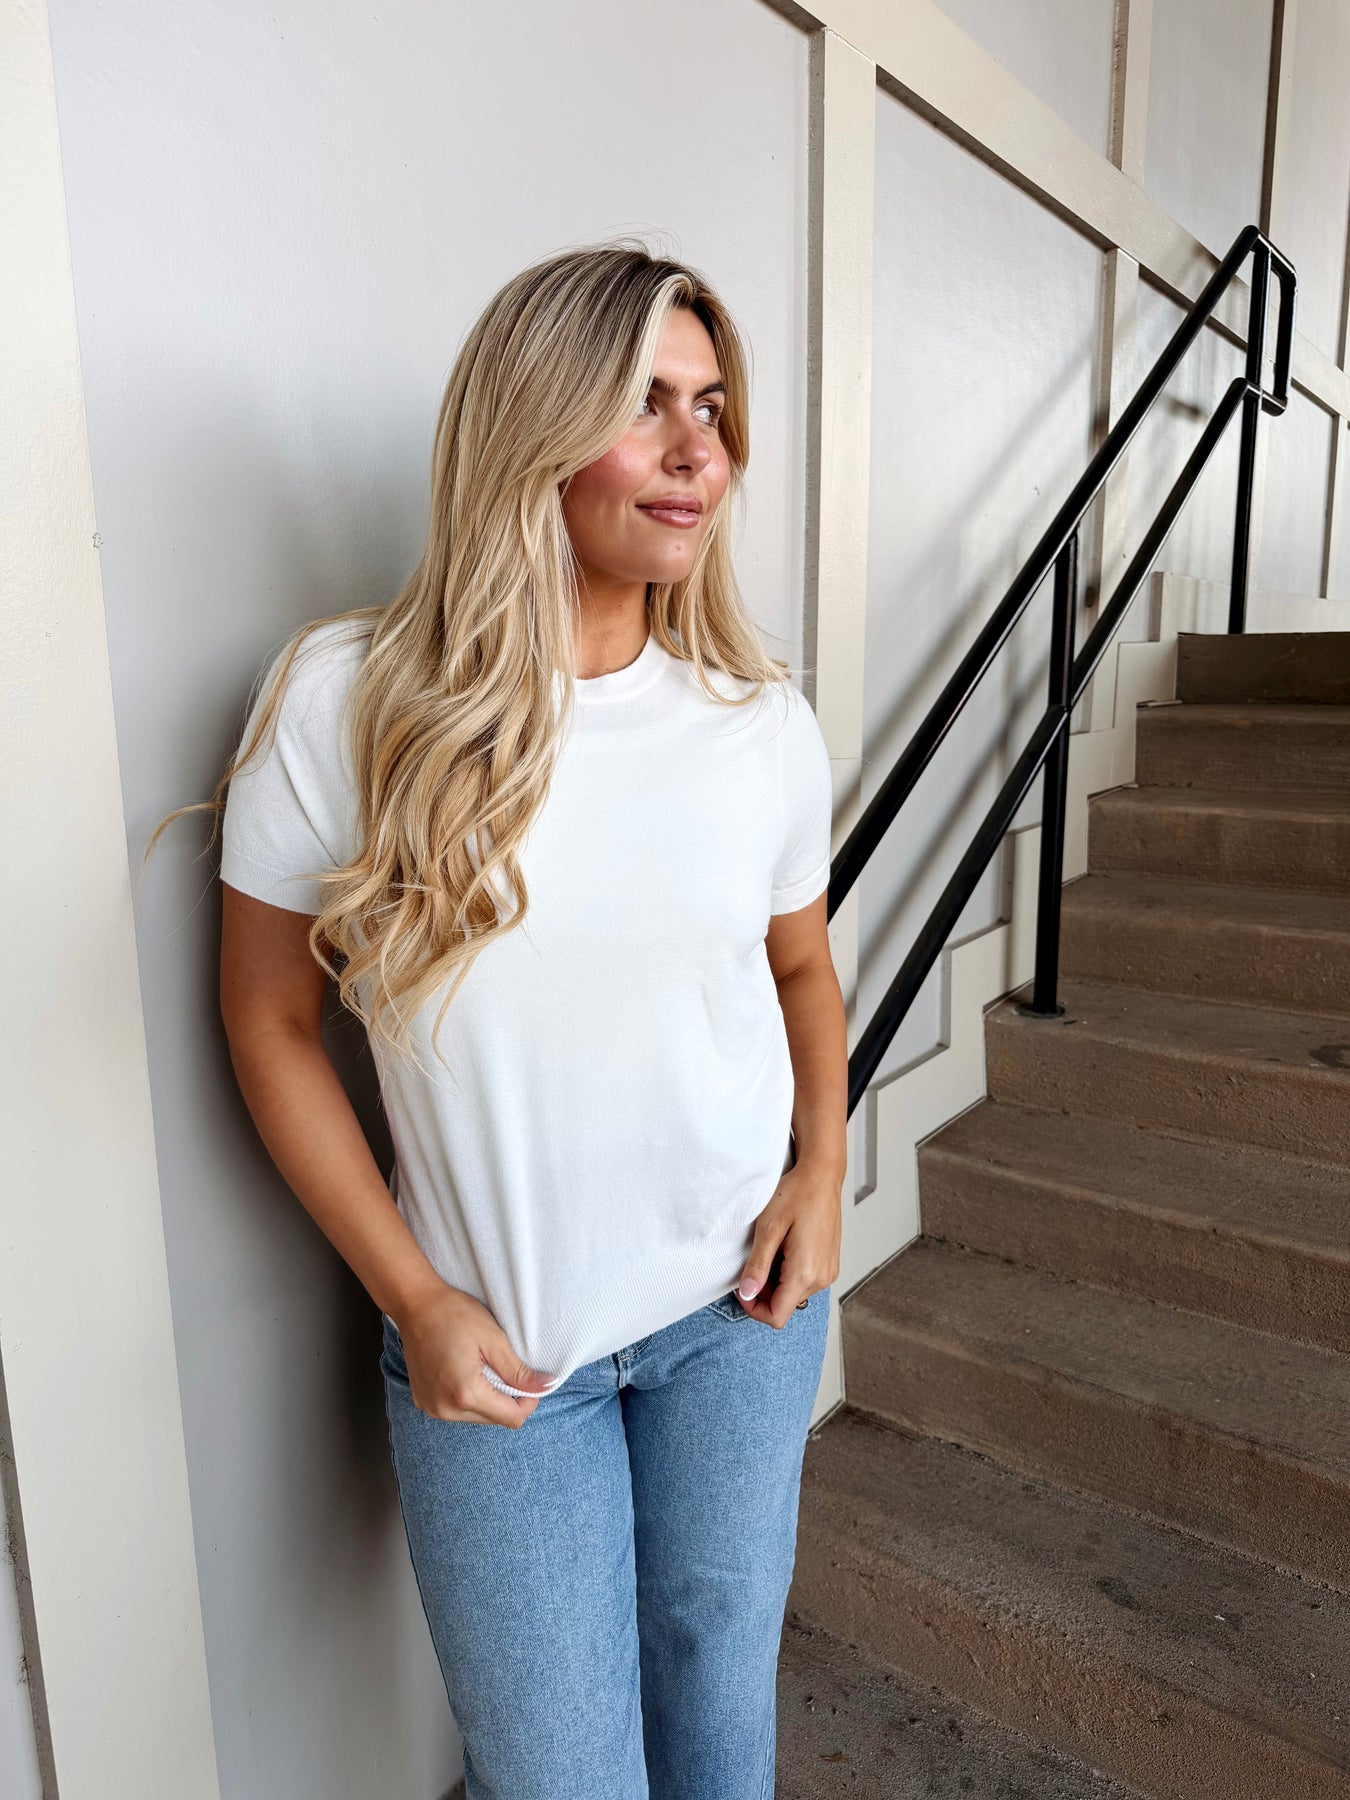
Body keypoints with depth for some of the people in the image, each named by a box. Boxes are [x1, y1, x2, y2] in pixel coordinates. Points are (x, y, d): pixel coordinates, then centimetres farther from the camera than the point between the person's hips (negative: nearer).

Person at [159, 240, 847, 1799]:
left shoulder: (762, 722, -5)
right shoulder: (340, 701, -14)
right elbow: (270, 1021, -6)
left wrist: (823, 1163, -4)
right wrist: (413, 1299, -8)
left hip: (742, 1300, 3)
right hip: (490, 1342, -2)